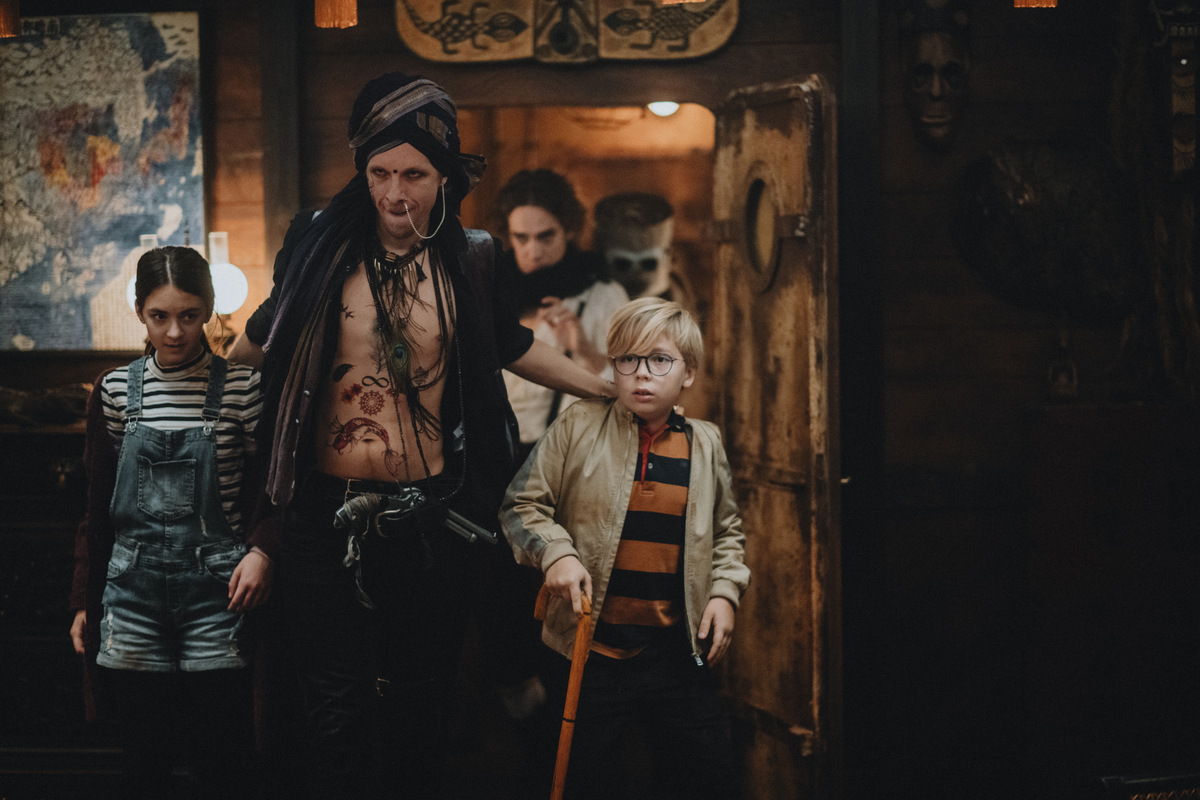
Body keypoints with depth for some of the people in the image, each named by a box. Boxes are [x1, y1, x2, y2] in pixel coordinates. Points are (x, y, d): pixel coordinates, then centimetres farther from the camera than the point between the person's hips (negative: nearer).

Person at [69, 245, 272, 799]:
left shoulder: (241, 388, -2)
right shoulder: (116, 390, 6)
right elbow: (98, 505, 12)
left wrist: (261, 549, -13)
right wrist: (84, 602, 11)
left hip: (215, 587, -2)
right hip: (133, 586, 2)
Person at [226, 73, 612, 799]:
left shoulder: (469, 261, 2)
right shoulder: (322, 244, -1)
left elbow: (512, 347, 19)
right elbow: (262, 336, 14)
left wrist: (609, 388, 24)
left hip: (429, 517, 1)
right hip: (327, 515, -1)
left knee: (419, 712, 11)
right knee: (340, 718, -3)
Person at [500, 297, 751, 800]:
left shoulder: (704, 444, 7)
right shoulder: (578, 428, -3)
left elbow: (727, 531, 19)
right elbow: (522, 504, 0)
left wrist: (725, 591, 5)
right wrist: (555, 552, -16)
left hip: (677, 651, 3)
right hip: (590, 648, -2)